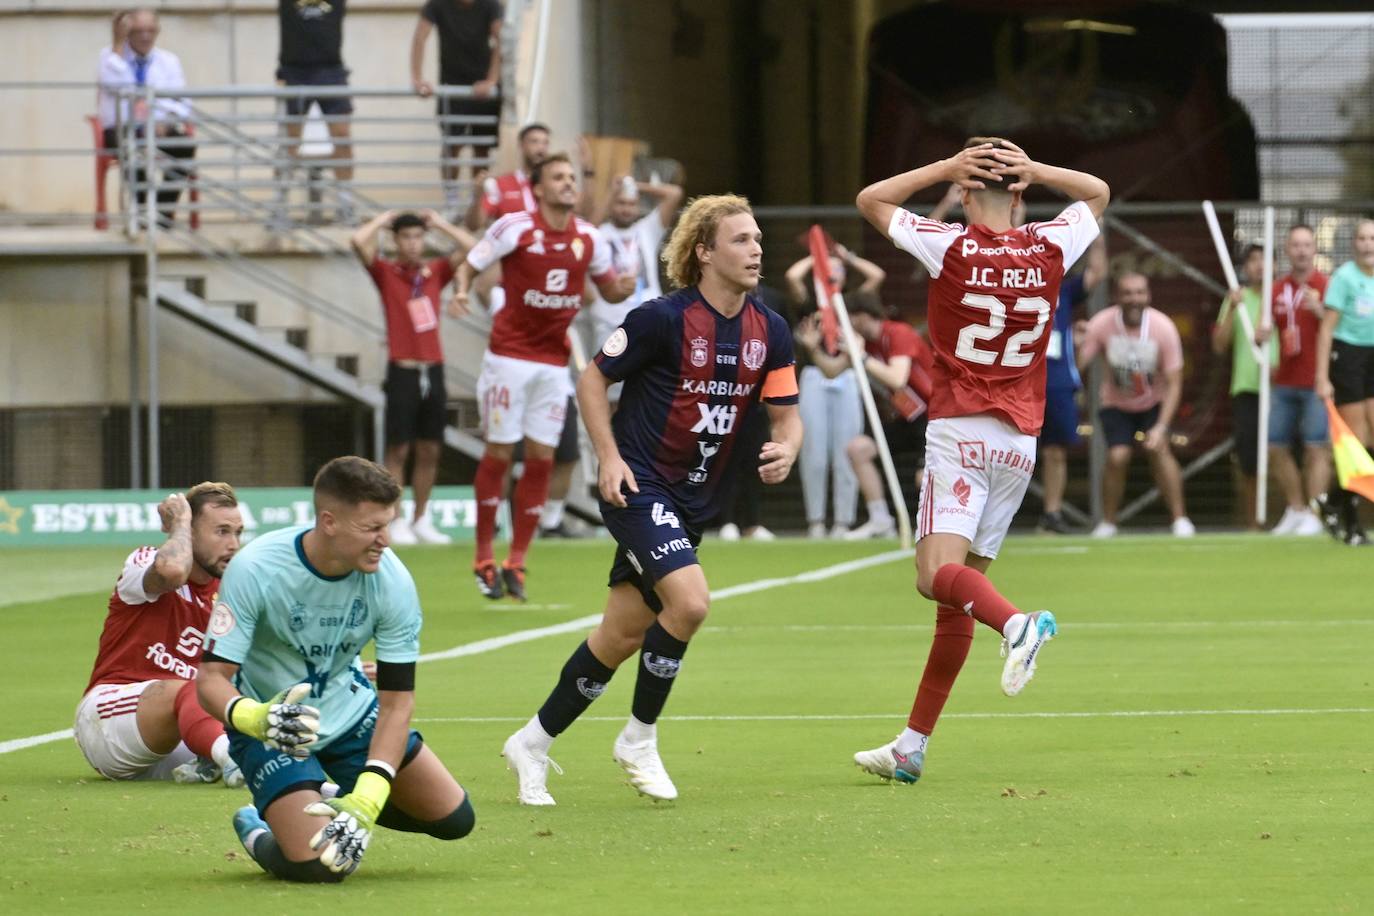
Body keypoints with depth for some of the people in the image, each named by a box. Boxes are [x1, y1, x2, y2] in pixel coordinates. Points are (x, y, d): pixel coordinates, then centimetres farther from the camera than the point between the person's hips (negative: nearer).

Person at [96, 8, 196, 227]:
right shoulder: (111, 56, 6)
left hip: (159, 129, 2)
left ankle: (165, 211, -27)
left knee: (186, 144, -32)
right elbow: (113, 84, -16)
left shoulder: (169, 61, 13)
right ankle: (140, 209, -32)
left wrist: (167, 120, -17)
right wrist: (118, 46, -15)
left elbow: (183, 104, 5)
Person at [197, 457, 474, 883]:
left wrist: (366, 802, -29)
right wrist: (254, 719, -51)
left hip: (350, 709, 4)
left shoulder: (392, 581, -20)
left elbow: (396, 701, -17)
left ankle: (347, 804, 28)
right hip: (267, 720, -4)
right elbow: (212, 679, -27)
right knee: (320, 863, -23)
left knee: (453, 817, 3)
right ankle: (256, 831, 12)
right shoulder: (254, 570, -29)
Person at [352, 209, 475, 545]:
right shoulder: (386, 272, 1)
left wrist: (440, 224, 10)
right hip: (403, 371, -4)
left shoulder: (436, 272, 10)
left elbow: (471, 248, 4)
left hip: (433, 370, 4)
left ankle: (421, 521, 16)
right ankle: (396, 522, 2)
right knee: (398, 449, -1)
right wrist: (383, 220, 2)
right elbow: (359, 242, -14)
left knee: (430, 451, 7)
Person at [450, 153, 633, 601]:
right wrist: (460, 291, -25)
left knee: (541, 459, 2)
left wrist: (622, 289, -10)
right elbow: (469, 265, -4)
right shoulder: (514, 228, -8)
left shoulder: (589, 238, 3)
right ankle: (484, 558, 11)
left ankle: (516, 562, 10)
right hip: (509, 356, -4)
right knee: (498, 453, 0)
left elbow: (608, 288, 13)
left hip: (555, 362, 4)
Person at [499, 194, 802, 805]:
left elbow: (786, 413, 7)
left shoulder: (768, 332, 2)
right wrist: (609, 457, -13)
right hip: (640, 486, -6)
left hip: (696, 499, 6)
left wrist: (786, 450, -16)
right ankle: (639, 739, -6)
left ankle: (533, 744, 24)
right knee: (689, 600, -25)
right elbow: (592, 379, -4)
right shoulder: (663, 319, -15)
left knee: (622, 637, 8)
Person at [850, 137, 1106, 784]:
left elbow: (870, 200, 8)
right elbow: (1098, 193, 24)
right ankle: (911, 747, 12)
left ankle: (1016, 624, -45)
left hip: (959, 432, -5)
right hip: (1019, 439, 5)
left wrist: (947, 166, 4)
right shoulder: (1050, 248, 3)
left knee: (938, 574, -14)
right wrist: (1033, 169, 9)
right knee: (957, 593, 8)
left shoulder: (951, 249, -7)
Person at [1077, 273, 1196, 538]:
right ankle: (1107, 523, 3)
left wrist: (1161, 427, -26)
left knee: (1159, 448, -21)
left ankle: (1179, 519, -11)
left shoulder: (1163, 327, -22)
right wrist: (1078, 347, -47)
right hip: (1116, 404, 0)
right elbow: (1077, 365, -24)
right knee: (1117, 456, -16)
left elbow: (1174, 384, -18)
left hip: (1155, 402, 0)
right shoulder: (1101, 324, -21)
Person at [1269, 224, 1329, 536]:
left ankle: (1313, 515, -5)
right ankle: (1295, 509, 19)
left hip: (1316, 382, -6)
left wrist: (1318, 310, -26)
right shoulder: (1277, 289, 11)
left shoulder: (1325, 285, -3)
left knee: (1316, 448, -9)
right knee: (1277, 448, 7)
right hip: (1285, 382, 6)